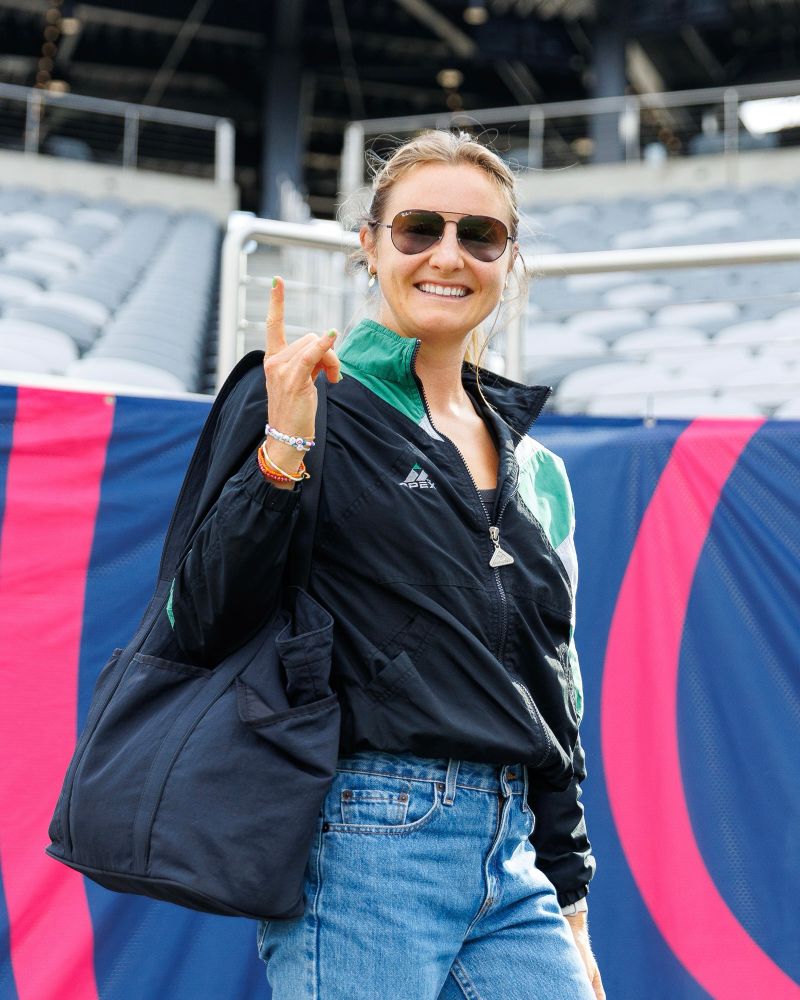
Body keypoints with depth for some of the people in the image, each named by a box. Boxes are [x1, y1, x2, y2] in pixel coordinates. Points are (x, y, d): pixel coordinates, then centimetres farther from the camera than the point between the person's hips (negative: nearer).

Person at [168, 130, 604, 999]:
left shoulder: (538, 471, 15)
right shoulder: (314, 407, -2)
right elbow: (201, 626, -9)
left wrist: (570, 908, 18)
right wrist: (282, 457, -21)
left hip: (512, 858, 6)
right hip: (366, 851, -5)